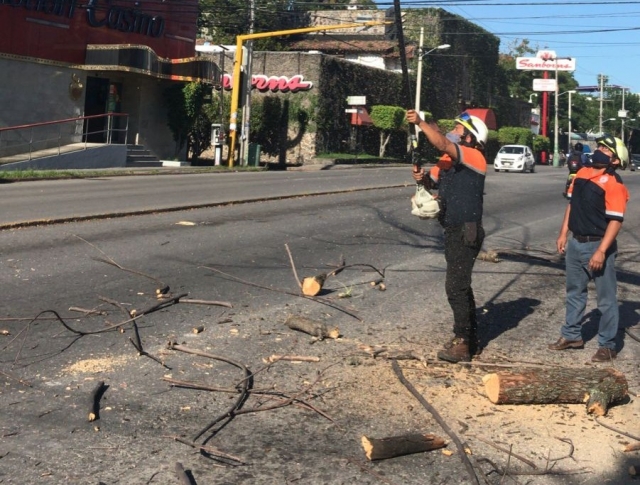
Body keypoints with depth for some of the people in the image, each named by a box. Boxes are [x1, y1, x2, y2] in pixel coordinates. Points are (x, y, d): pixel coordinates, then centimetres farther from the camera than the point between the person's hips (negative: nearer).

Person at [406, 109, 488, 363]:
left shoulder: (474, 157, -14)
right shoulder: (447, 159, 13)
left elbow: (442, 144, -29)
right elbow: (432, 181, 18)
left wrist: (420, 122, -24)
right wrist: (421, 177, -4)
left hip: (466, 232, -10)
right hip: (453, 230, 10)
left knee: (456, 287, -11)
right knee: (460, 285, 17)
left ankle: (462, 343, -5)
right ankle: (470, 339, 29)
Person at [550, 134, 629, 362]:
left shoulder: (613, 184, -16)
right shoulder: (582, 173, 7)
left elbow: (615, 220, -20)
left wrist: (601, 251, -24)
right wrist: (563, 234, 13)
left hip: (598, 245, -8)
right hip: (576, 243, 8)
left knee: (606, 298, 3)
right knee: (574, 292, 19)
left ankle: (607, 346, 12)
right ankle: (571, 335, 32)